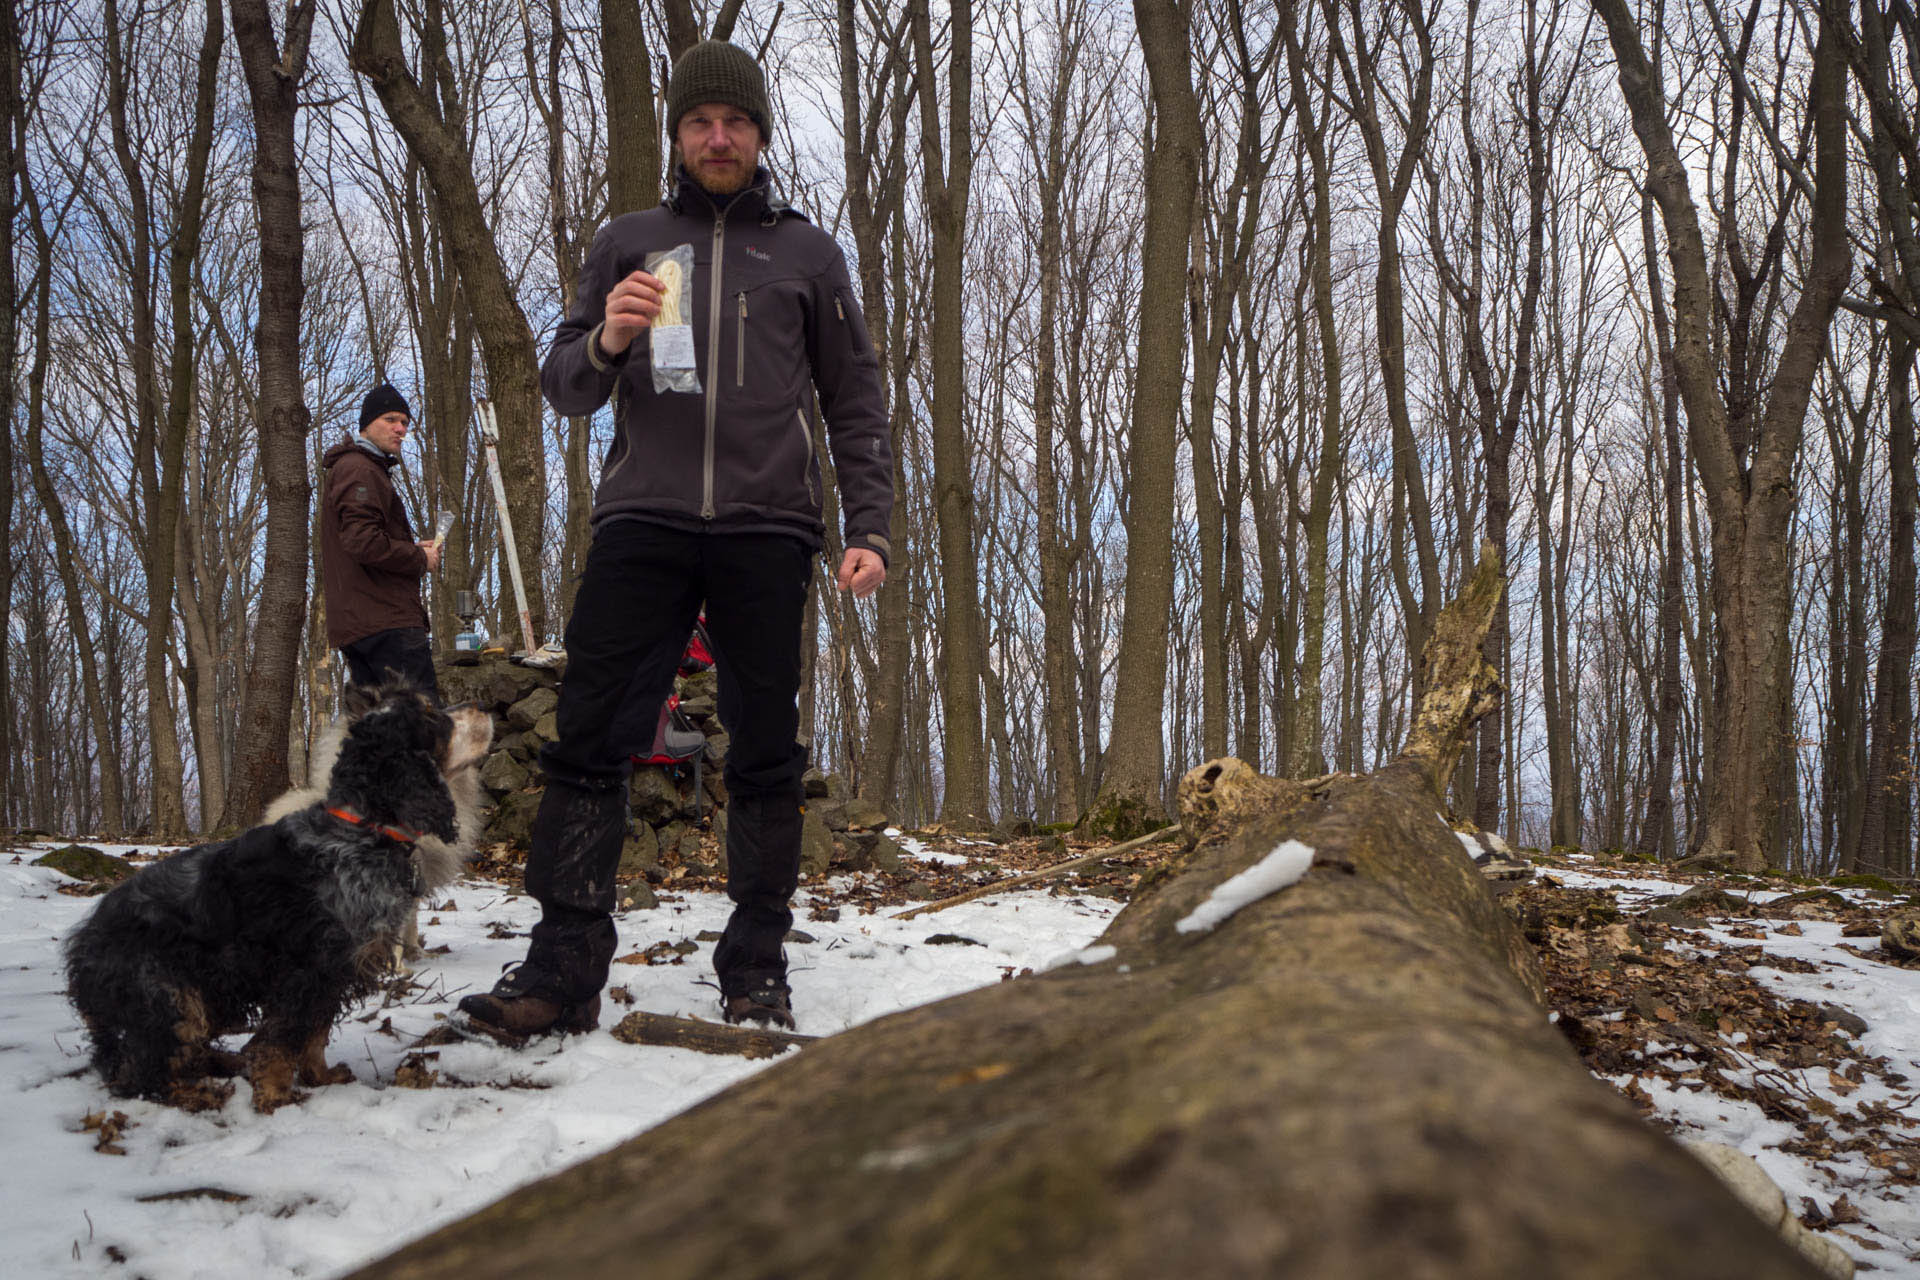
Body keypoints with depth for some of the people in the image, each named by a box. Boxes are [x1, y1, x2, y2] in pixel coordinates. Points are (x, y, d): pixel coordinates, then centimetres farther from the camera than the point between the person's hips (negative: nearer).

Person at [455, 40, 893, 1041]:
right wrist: (604, 342, -8)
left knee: (764, 754, -1)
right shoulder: (625, 243, 19)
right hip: (643, 517, 1)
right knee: (590, 733, -10)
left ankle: (756, 969, 6)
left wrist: (868, 528, 3)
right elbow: (564, 390, 15)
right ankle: (563, 967, -8)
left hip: (765, 526, 0)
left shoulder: (807, 252, 17)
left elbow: (855, 403, 15)